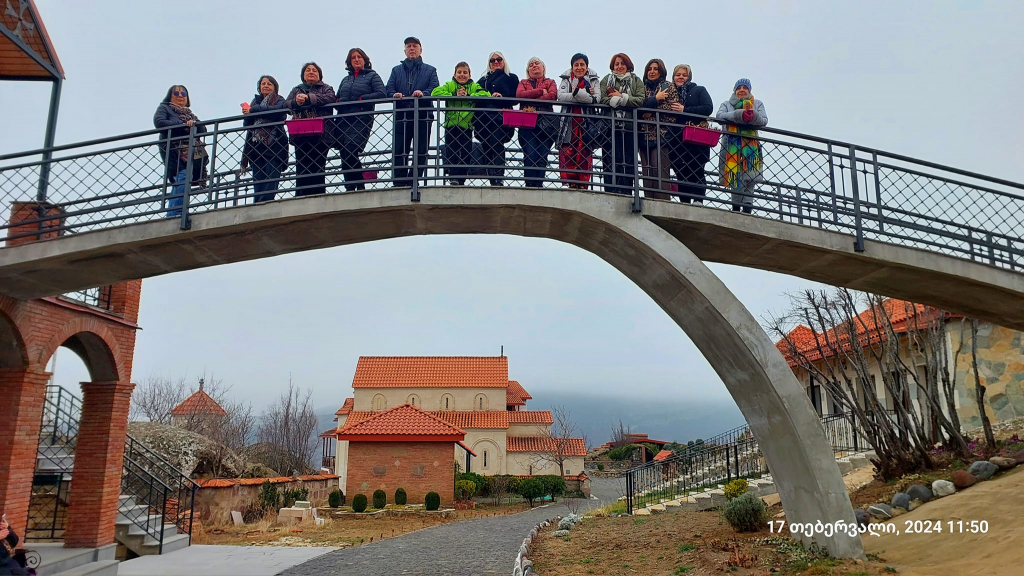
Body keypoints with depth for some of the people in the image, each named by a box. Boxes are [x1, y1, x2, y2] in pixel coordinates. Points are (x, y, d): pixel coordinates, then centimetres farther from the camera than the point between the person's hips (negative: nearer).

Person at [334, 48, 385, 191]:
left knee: (350, 151, -21)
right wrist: (338, 101, 2)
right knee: (344, 155, -2)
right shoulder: (346, 80, 26)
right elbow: (337, 98, 26)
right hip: (343, 120, 6)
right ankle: (350, 187, 3)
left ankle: (359, 185, -14)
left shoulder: (372, 76, 10)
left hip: (361, 120, -6)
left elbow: (381, 94, -6)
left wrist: (361, 99, -10)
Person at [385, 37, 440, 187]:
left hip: (423, 115, -1)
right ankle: (399, 183, -9)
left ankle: (413, 182, -1)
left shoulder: (430, 70, 19)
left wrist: (423, 93, -19)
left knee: (420, 151, -5)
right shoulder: (396, 70, 24)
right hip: (402, 116, 1)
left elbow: (435, 88, 2)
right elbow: (388, 89, 11)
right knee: (399, 151, -8)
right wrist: (394, 94, -14)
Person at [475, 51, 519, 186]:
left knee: (496, 145, -19)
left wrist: (502, 97, -14)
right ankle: (492, 180, -1)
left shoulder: (512, 78, 17)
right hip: (484, 118, 4)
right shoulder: (483, 80, 28)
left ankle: (498, 180, -25)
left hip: (501, 118, -4)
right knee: (487, 150, -2)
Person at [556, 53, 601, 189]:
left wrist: (577, 93, -15)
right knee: (568, 153, -8)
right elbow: (560, 96, -6)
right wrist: (586, 96, -12)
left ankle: (583, 185, -6)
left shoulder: (594, 80, 13)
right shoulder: (566, 79, 13)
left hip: (587, 122, 0)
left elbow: (596, 99, -4)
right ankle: (571, 184, -8)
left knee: (585, 153, -6)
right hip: (569, 122, 0)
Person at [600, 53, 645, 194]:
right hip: (611, 126, 0)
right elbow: (603, 99, 0)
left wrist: (621, 97, -6)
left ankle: (626, 192, -4)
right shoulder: (606, 80, 18)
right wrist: (626, 100, -6)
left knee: (629, 161, -5)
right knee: (611, 161, -7)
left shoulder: (636, 81, 18)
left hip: (630, 126, 1)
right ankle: (612, 192, -7)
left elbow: (640, 100, 0)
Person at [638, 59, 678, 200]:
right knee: (647, 172, -2)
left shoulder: (669, 87, 9)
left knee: (660, 171, -14)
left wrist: (651, 114, -6)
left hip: (661, 134, -4)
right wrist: (655, 99, -7)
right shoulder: (643, 87, 19)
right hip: (645, 135, 4)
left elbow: (672, 108, -4)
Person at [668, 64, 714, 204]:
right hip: (676, 140, 2)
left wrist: (684, 110, -11)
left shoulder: (699, 90, 13)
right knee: (681, 173, -1)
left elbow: (708, 108, -3)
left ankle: (698, 201, -12)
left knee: (696, 171, -10)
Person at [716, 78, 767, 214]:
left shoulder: (757, 104, 22)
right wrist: (739, 115, -17)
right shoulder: (727, 104, 20)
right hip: (732, 144, -1)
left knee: (749, 179, -6)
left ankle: (747, 209, -6)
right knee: (736, 177, -10)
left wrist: (753, 116, -17)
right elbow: (719, 115, -2)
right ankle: (736, 207, -8)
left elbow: (764, 120, 6)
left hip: (750, 145, 1)